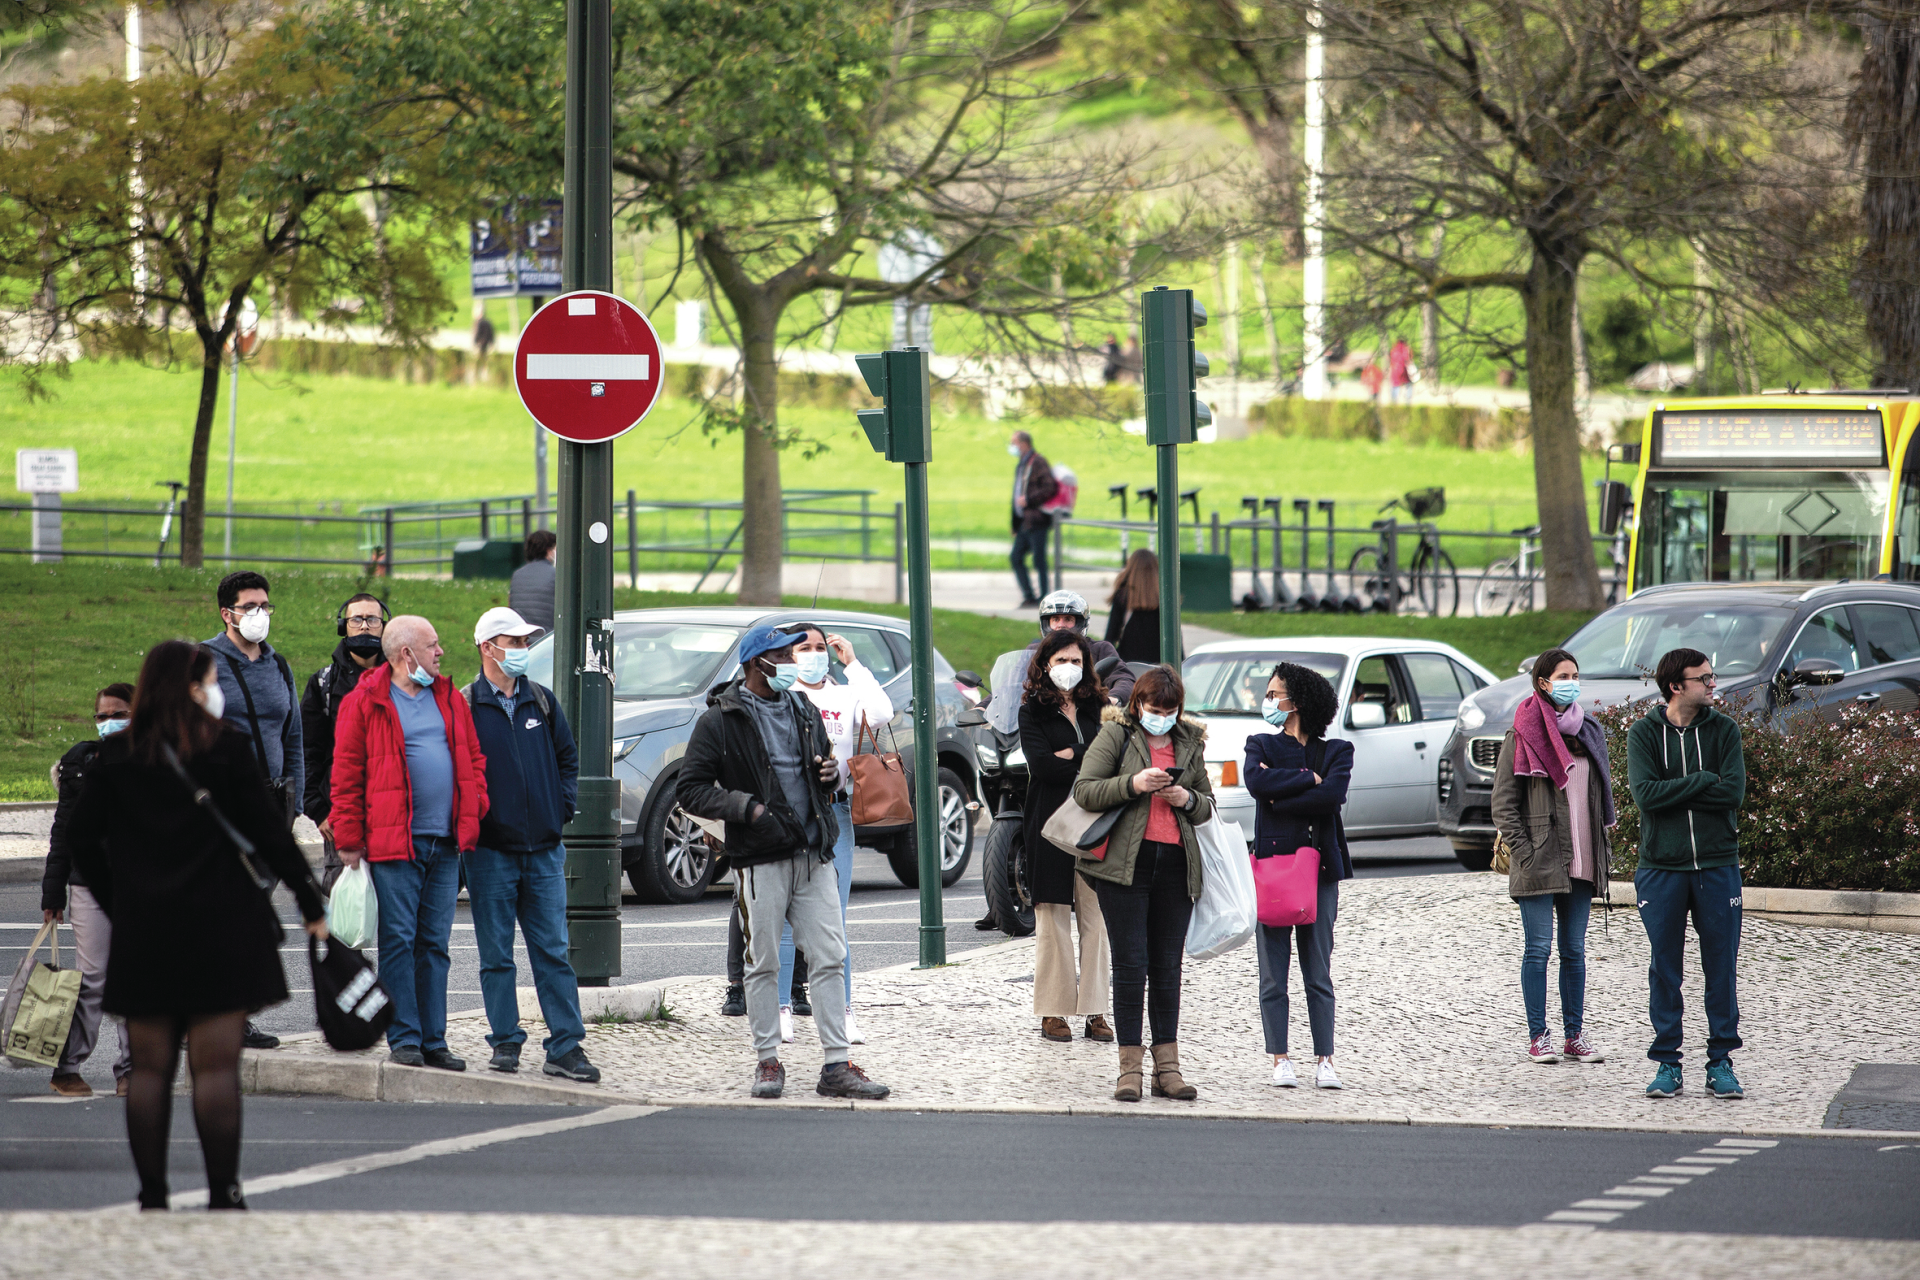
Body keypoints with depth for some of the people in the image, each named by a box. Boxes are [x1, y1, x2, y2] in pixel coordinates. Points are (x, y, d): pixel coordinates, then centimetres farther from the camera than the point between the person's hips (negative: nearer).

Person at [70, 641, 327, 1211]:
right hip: (218, 929, -3)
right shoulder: (225, 747, -5)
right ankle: (222, 1196, -3)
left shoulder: (116, 755, 4)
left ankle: (152, 1198, 5)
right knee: (216, 1067, -2)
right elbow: (267, 829, -5)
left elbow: (83, 840, 6)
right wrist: (311, 903, 3)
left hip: (143, 931, 3)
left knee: (148, 1068, 7)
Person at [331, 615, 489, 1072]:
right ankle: (404, 1040, -1)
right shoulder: (365, 703, -4)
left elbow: (472, 759, 21)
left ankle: (433, 1040, 12)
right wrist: (349, 839, -8)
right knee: (399, 941, -5)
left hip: (445, 844, 6)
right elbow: (347, 775, -5)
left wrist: (474, 811, 6)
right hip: (394, 844, -6)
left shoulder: (449, 701, 15)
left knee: (434, 944, 8)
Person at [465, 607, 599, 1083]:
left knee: (553, 952, 1)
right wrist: (471, 818, -9)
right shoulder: (464, 707, -2)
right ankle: (506, 1042, 10)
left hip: (544, 850, 3)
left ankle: (566, 1047, 0)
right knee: (497, 955, 3)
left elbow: (567, 757, 19)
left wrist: (562, 807, 7)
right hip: (490, 851, -3)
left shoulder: (541, 701, 11)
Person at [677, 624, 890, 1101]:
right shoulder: (720, 721, -2)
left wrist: (831, 773, 4)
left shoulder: (803, 712, 16)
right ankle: (768, 1061, 12)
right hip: (760, 862, -5)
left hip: (814, 858, 5)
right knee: (764, 964, 2)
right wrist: (746, 807, -16)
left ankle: (837, 1066, 1)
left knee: (830, 959, -1)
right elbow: (691, 790, -5)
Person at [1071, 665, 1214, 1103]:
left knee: (1167, 967, 6)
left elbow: (1208, 806, 21)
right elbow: (1084, 791, -7)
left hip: (1177, 865, 4)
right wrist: (1133, 784, -20)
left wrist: (1188, 800, -2)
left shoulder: (1190, 743, 14)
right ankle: (1130, 1067, -4)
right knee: (1131, 964, -6)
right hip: (1126, 864, -4)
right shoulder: (1116, 735, 2)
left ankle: (1167, 1065, 8)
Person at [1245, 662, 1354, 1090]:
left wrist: (1280, 799, -10)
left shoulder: (1336, 751, 9)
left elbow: (1334, 794, -11)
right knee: (1273, 972, -1)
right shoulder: (1262, 746, 10)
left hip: (1320, 866, 0)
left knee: (1319, 973, 1)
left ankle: (1324, 1061, 3)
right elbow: (1257, 781, -12)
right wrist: (1309, 779, -8)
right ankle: (1280, 1060, 3)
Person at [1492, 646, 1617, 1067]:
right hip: (1539, 861, -5)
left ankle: (1574, 1035, 11)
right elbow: (1503, 802, -5)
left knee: (1575, 950, 7)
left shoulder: (1588, 732, 13)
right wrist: (1523, 853, -12)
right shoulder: (1523, 735, -4)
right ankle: (1538, 1037, 2)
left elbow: (1602, 796, 20)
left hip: (1580, 860, 5)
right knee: (1539, 949, -3)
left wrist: (1600, 853, 11)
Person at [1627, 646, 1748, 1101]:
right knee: (1664, 968, 3)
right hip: (1661, 866, -1)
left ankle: (1721, 1062, 10)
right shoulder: (1644, 733, 0)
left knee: (1721, 967, 2)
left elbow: (1733, 792, -9)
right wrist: (1703, 781, -13)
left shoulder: (1723, 730, 3)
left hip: (1717, 865, 1)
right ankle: (1667, 1062, 10)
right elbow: (1645, 793, -13)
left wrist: (1672, 790, -11)